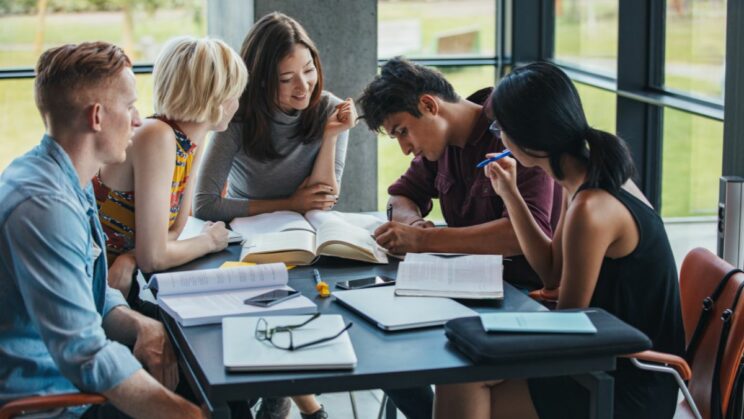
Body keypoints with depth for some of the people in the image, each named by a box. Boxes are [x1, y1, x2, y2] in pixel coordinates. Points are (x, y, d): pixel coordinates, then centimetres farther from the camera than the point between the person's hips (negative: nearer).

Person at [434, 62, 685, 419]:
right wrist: (509, 193, 8)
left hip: (630, 389, -9)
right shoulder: (589, 177, 4)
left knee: (461, 385, -14)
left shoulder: (589, 209, -25)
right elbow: (552, 274, 14)